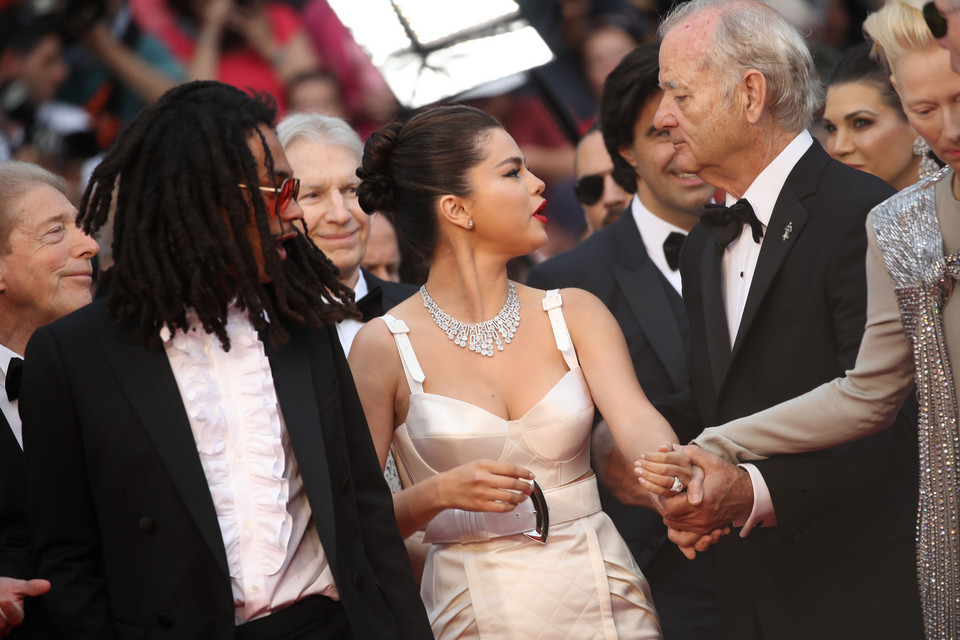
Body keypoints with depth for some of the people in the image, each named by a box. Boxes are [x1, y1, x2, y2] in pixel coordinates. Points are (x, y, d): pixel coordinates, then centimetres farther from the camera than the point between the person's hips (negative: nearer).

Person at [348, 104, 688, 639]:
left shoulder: (575, 314, 2)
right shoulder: (385, 347, -5)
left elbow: (635, 418, -14)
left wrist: (676, 481, -35)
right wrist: (440, 494, -23)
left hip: (602, 596, 2)